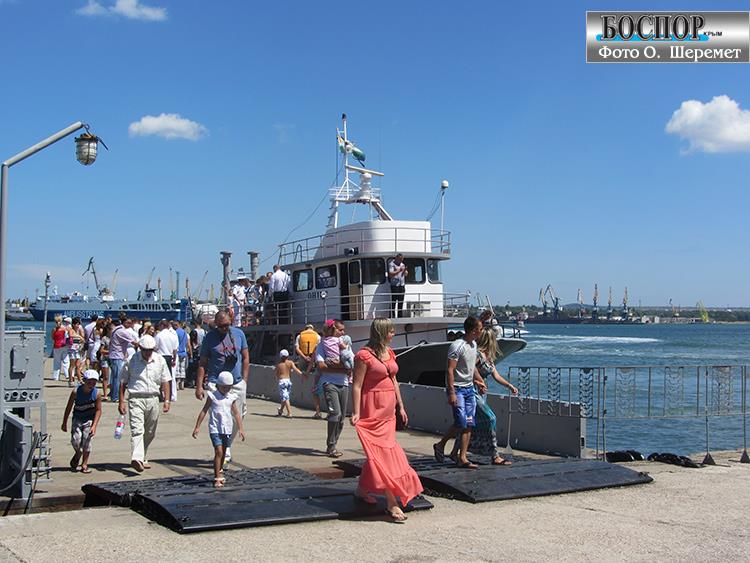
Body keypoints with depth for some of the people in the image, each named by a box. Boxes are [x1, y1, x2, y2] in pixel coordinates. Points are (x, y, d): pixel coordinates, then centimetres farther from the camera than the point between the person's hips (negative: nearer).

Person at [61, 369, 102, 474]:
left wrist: (94, 426, -15)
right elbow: (68, 407, -5)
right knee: (75, 440, -12)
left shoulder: (97, 393, -16)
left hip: (89, 419, 0)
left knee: (87, 441, -6)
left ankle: (84, 464, 8)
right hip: (77, 419, 0)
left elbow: (98, 410, -8)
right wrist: (64, 423, 2)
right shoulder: (76, 392, -17)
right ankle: (77, 455, 21)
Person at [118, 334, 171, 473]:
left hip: (153, 399, 4)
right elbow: (123, 382, 3)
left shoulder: (160, 361, 7)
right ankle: (136, 459, -28)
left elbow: (165, 381, 12)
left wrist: (166, 400, 4)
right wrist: (121, 402, -1)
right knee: (137, 430, -17)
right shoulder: (132, 361, -2)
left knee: (149, 433, 11)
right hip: (136, 399, -4)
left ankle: (143, 458, 26)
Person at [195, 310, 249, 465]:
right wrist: (199, 386, -4)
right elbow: (202, 363, 2)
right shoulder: (209, 337, -1)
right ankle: (224, 454, -8)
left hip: (237, 383, 3)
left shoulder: (239, 334, 7)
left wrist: (244, 380, 6)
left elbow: (245, 358, 13)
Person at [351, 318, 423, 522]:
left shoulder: (389, 353, 12)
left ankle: (362, 489, 29)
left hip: (388, 410, 8)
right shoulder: (364, 356, -12)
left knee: (377, 452, 13)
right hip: (372, 409, -8)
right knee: (383, 452, -9)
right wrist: (356, 413, -18)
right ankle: (392, 503, -8)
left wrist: (401, 407, 18)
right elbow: (357, 385, -13)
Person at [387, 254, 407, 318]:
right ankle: (392, 317, -8)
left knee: (401, 302, 8)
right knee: (393, 302, -9)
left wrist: (405, 270, -1)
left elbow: (405, 274, 21)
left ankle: (400, 316, 13)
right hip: (394, 285, -7)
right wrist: (399, 270, -18)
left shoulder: (402, 264, 18)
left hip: (402, 285, 7)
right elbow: (391, 274, -17)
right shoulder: (391, 264, -6)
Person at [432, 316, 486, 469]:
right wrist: (452, 393, -23)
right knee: (461, 423, -13)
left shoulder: (474, 344, 12)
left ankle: (462, 458, 4)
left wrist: (480, 381, 25)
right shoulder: (457, 346, -16)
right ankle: (440, 445, 9)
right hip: (457, 388, -8)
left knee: (469, 424, 2)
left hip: (469, 388, 8)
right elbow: (450, 370, -19)